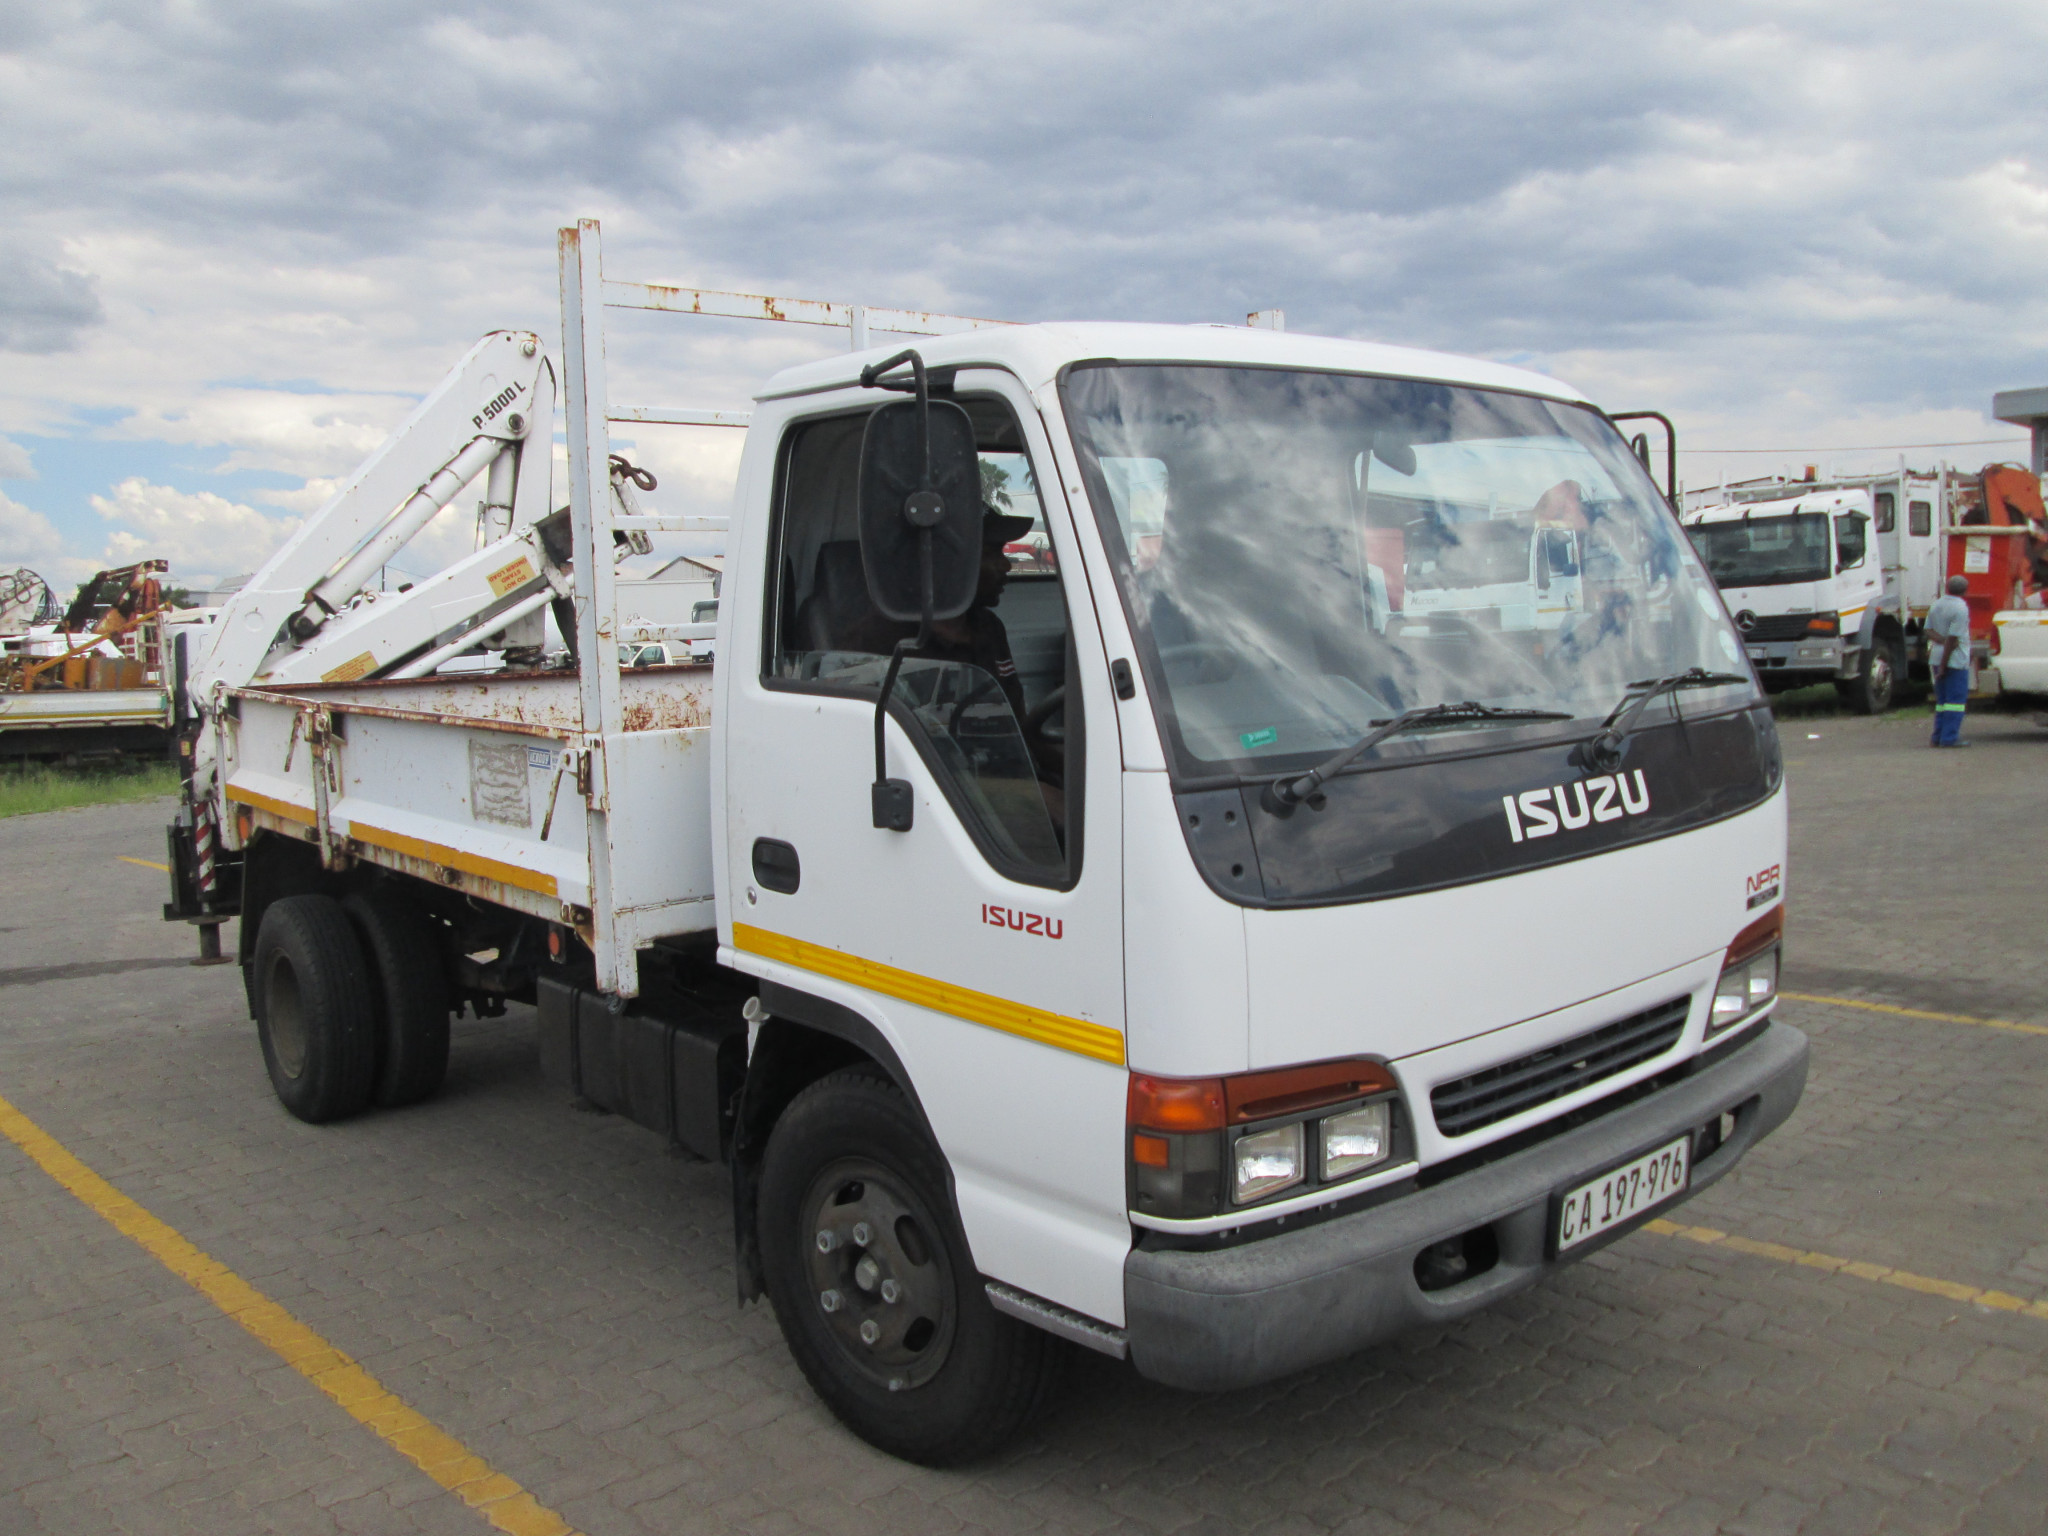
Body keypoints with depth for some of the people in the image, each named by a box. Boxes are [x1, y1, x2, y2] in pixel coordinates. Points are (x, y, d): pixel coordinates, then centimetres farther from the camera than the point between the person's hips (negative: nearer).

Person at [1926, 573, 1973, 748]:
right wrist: (1943, 666, -16)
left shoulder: (1936, 604, 9)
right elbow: (1953, 638, -17)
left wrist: (1941, 640, -13)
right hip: (1956, 659, -7)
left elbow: (1929, 630, 5)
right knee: (1956, 699, -3)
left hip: (1937, 657, 7)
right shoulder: (1960, 608, -14)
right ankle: (1950, 738, -7)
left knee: (1942, 699, 13)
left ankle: (1938, 737, 13)